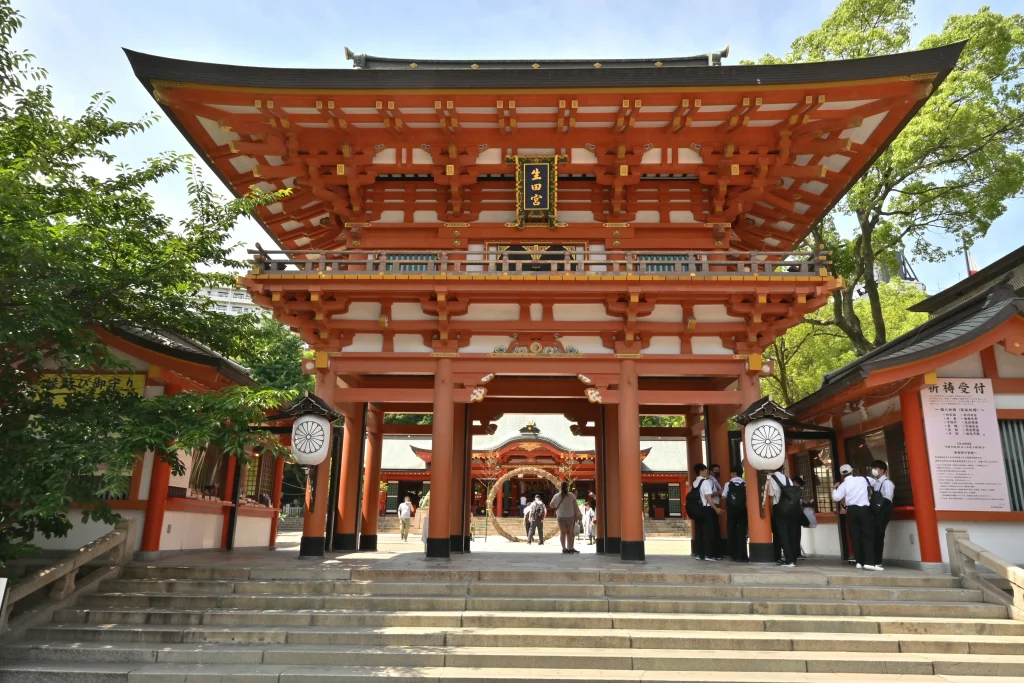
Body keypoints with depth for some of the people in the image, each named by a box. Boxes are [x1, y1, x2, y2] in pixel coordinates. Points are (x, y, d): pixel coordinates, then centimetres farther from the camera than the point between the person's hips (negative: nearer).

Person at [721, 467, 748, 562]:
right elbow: (747, 497, -7)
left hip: (731, 509, 0)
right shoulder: (745, 484, -2)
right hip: (742, 509, 0)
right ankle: (741, 556, 1)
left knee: (731, 531, 11)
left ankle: (733, 555, 15)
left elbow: (724, 496, -5)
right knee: (741, 532, 4)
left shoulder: (728, 483, -2)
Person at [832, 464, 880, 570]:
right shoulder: (863, 479, 2)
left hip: (851, 511, 1)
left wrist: (834, 488, 11)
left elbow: (836, 498, -6)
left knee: (855, 536, 7)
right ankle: (869, 562, -13)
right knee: (867, 535, -2)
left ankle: (860, 562, 8)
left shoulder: (843, 485, -1)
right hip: (864, 509, -1)